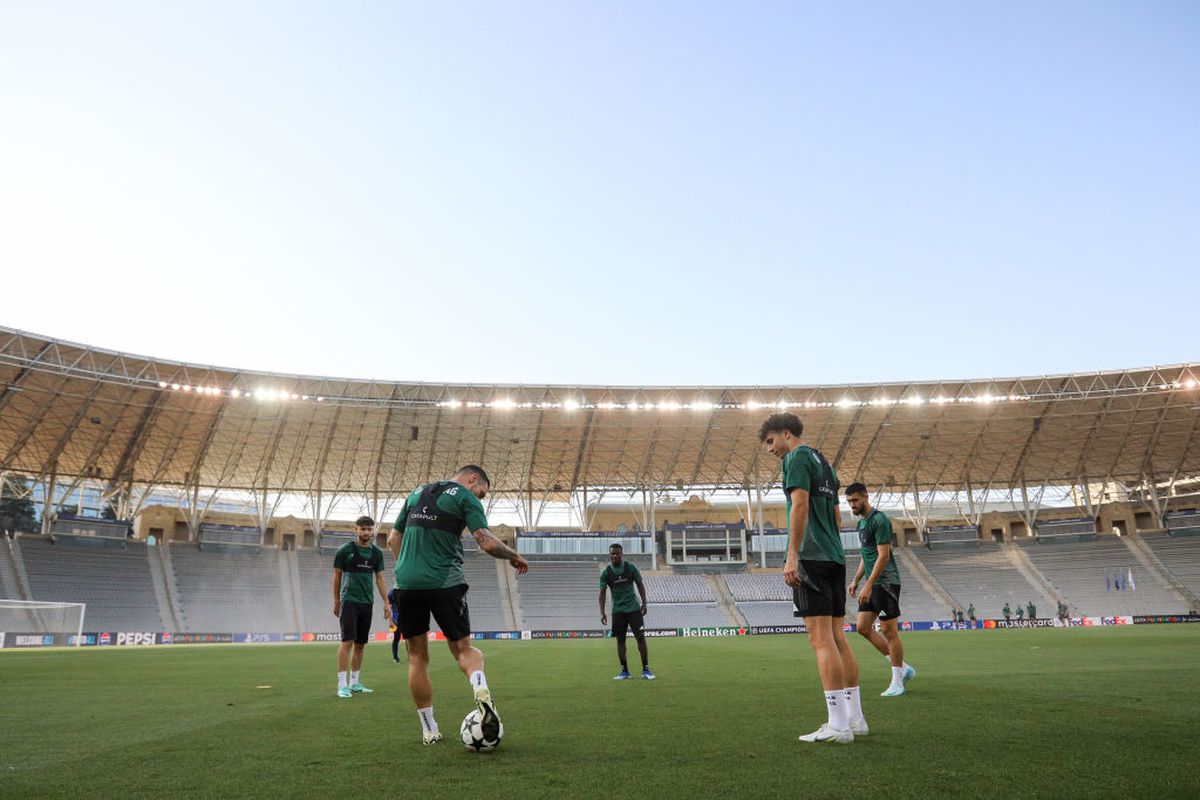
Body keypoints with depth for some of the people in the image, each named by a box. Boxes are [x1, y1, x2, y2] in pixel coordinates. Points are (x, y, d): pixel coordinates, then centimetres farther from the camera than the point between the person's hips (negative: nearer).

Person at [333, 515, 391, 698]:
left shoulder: (376, 552, 9)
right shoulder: (345, 550, -3)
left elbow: (379, 578, 12)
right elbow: (337, 576, 3)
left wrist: (386, 602, 7)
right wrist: (336, 601, 5)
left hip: (367, 602, 5)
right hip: (349, 601, -5)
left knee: (360, 644, 9)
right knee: (348, 641, -11)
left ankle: (355, 683, 17)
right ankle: (342, 684, -8)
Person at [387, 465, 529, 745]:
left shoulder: (417, 493, 19)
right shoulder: (465, 497, 0)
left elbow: (393, 540, 21)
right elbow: (488, 543, -11)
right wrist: (514, 556, 6)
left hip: (407, 583, 4)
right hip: (446, 583, -4)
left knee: (417, 658, 13)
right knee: (463, 648, 9)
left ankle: (429, 731, 17)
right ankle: (480, 689, -21)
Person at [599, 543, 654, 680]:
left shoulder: (631, 567, -3)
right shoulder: (606, 573, -3)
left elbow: (640, 585, 5)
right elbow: (603, 592, 0)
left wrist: (644, 604, -1)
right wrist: (602, 613, -8)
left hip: (633, 608, -1)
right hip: (618, 610, 1)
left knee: (641, 637, -7)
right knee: (620, 640, 4)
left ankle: (646, 670, 2)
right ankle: (624, 671, 15)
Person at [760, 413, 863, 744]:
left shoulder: (797, 456, -5)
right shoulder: (823, 461, 22)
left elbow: (800, 504, -16)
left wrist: (792, 555, -19)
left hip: (811, 556, -9)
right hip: (834, 556, 9)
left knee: (821, 639, -8)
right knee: (837, 637, 11)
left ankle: (838, 725, -7)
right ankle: (855, 718, 16)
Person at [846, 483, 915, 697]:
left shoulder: (879, 520, -14)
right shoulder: (861, 522, 15)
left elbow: (883, 556, -19)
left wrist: (868, 586, -22)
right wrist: (856, 581, 18)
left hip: (886, 582, -9)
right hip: (872, 584, 9)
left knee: (889, 631, -3)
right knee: (863, 627, 6)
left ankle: (897, 682, 7)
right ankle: (904, 668, 15)